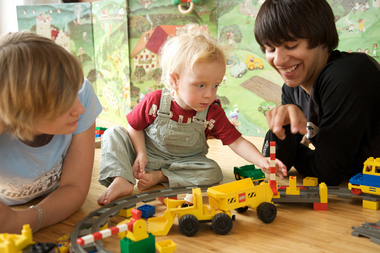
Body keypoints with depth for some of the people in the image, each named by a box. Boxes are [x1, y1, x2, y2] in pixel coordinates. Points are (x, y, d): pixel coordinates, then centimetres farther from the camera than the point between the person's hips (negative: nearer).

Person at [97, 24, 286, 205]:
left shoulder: (213, 113, -17)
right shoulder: (155, 101, -20)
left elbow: (237, 142, -20)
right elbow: (135, 127, -5)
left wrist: (261, 161, -35)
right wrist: (141, 153, -18)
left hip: (182, 163, 1)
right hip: (148, 155, -1)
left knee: (213, 172, -25)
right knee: (114, 134, -15)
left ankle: (159, 177, -19)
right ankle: (121, 181, -25)